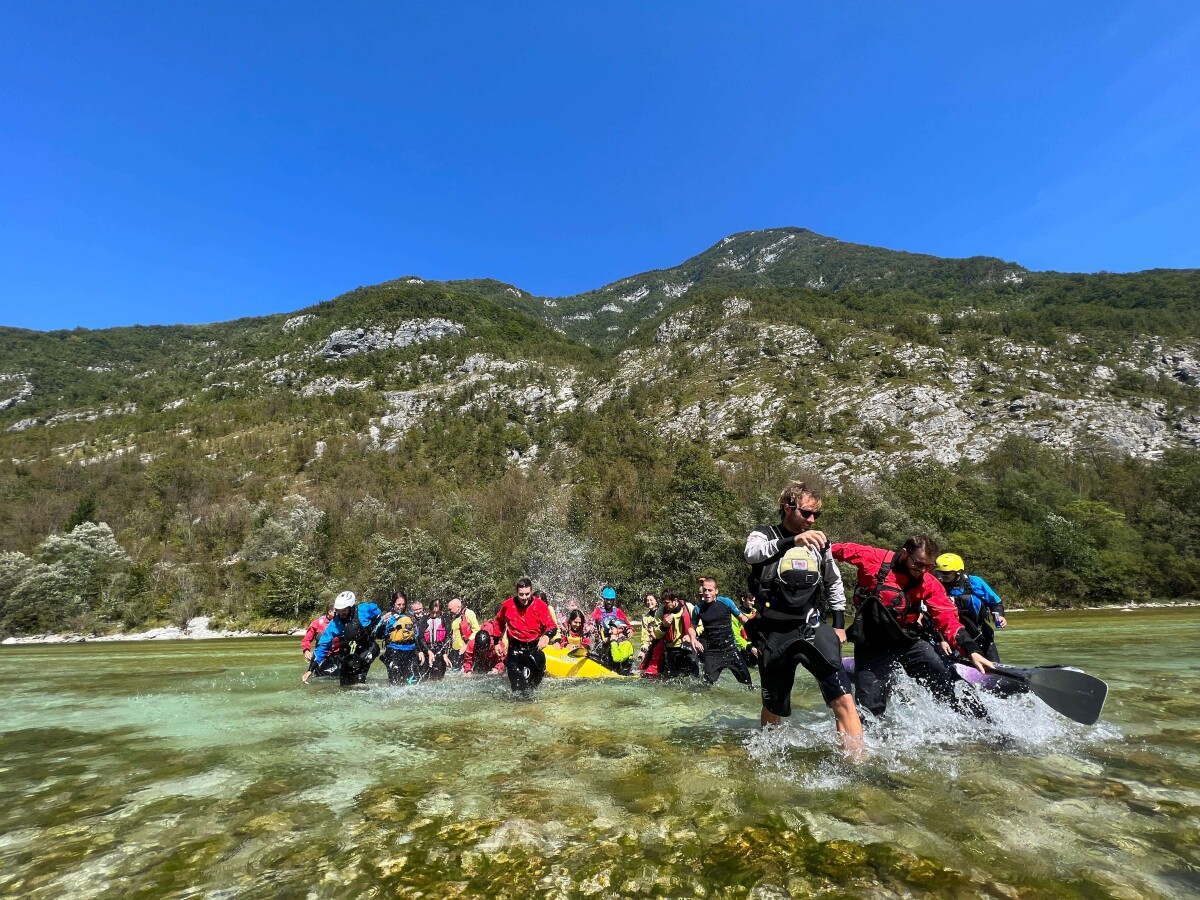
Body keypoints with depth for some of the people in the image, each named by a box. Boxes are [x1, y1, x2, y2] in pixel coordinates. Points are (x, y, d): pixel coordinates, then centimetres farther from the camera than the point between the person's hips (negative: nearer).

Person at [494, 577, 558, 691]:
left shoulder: (540, 605, -10)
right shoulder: (507, 605, -5)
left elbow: (552, 626, -12)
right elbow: (499, 622, 16)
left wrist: (546, 636, -34)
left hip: (534, 648, 0)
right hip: (514, 650, 0)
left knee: (534, 684, 7)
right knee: (518, 687, -2)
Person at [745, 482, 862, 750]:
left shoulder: (818, 542, 11)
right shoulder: (764, 535, -1)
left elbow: (834, 583, 23)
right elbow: (752, 553, -26)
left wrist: (839, 623, 17)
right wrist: (792, 541, -38)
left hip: (812, 629, 3)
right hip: (774, 633, -2)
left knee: (843, 698, -16)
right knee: (773, 707, 12)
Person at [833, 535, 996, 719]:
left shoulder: (929, 583, -3)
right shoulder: (873, 560, -13)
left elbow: (947, 618, -7)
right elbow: (841, 550, -4)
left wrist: (971, 649, -19)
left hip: (909, 641, 3)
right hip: (872, 647, -3)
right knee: (870, 708, -1)